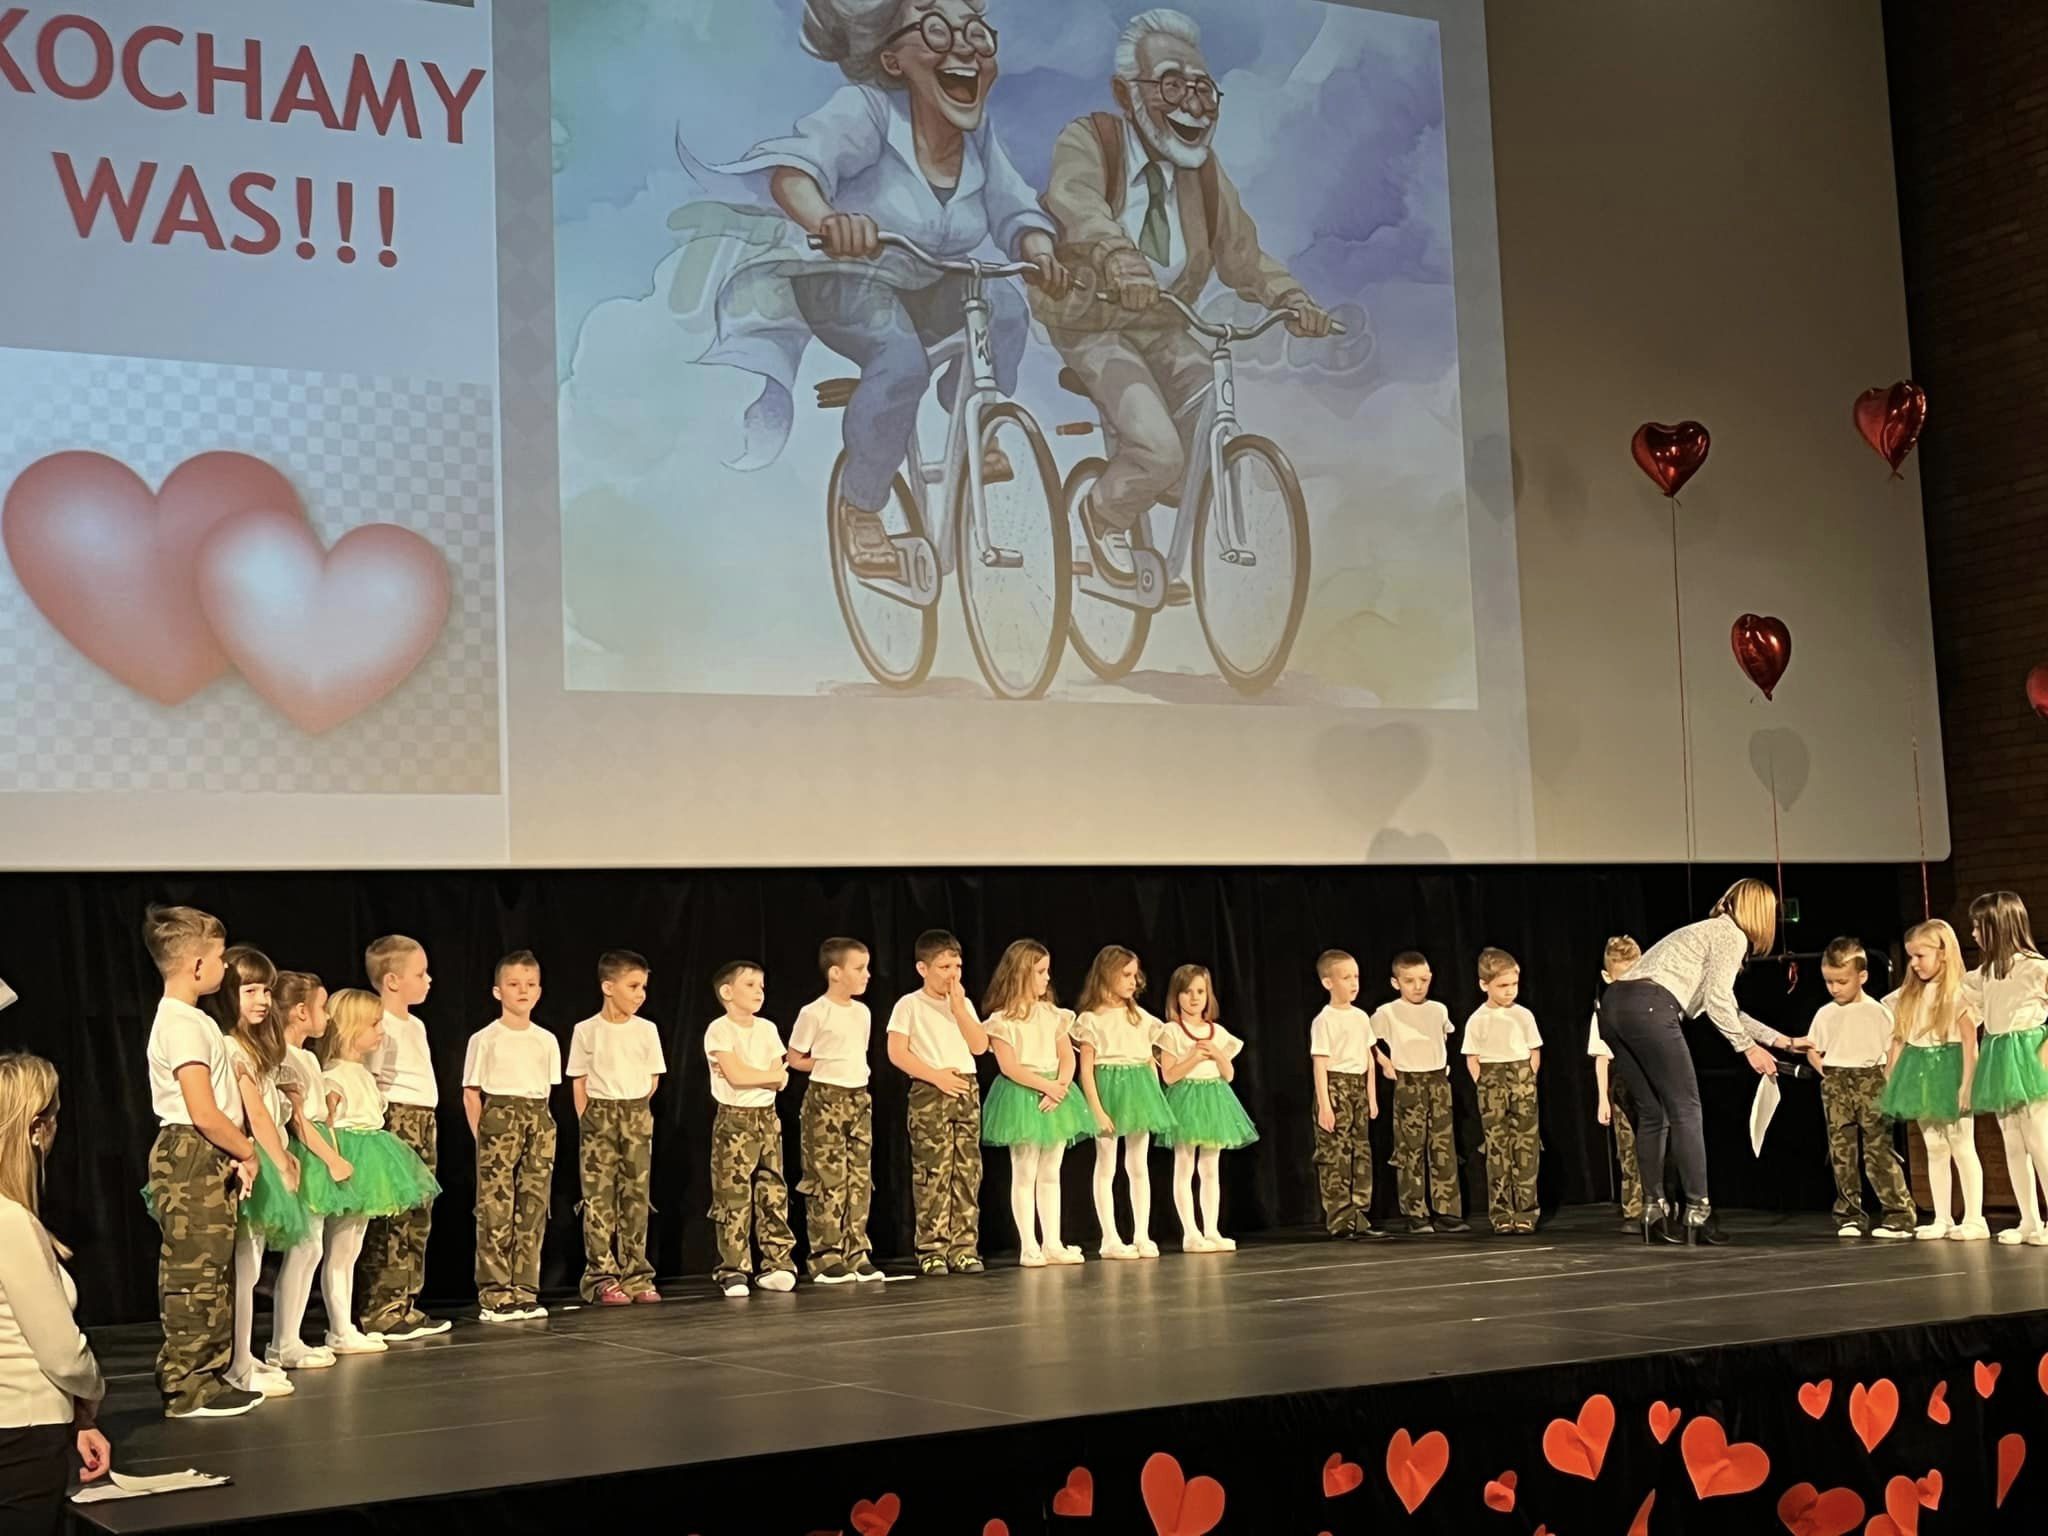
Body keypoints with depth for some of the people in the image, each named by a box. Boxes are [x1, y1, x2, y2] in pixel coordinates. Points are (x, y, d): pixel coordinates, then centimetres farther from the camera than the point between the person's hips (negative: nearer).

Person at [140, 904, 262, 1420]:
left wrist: (235, 1155, 6)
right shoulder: (184, 1025, -16)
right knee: (195, 1279, -5)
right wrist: (246, 1150, -7)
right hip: (192, 1163, -10)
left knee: (211, 1276, 14)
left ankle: (208, 1376, 21)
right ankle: (189, 1390, 1)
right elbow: (204, 1113, -21)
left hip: (207, 1164, 10)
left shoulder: (185, 1019, 16)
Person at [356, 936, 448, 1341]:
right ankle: (381, 1313, -6)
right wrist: (380, 1128, -18)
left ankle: (405, 1307, 16)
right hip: (395, 1124, -10)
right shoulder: (379, 1025, -12)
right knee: (390, 1223, -9)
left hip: (423, 1125, 10)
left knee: (417, 1223, 11)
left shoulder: (416, 1025, 17)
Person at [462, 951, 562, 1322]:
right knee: (495, 1210, -6)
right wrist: (483, 1136, -5)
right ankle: (493, 1296, -2)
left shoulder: (546, 1040, 11)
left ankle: (525, 1292, 11)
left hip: (539, 1122, 4)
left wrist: (537, 1122, 8)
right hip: (499, 1116, -4)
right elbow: (471, 1094, 0)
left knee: (534, 1208, 4)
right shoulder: (485, 1039, -1)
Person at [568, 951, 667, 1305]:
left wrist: (633, 1110, 7)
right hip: (599, 1117, -3)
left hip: (638, 1117, 3)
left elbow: (653, 1080, 11)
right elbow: (579, 1082, 0)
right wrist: (591, 1120, -4)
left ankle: (635, 1275, 9)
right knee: (599, 1199, -4)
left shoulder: (647, 1030, 4)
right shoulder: (586, 1031, -3)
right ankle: (601, 1278, 0)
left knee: (636, 1198, 3)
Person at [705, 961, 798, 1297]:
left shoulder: (767, 1029, 11)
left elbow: (780, 1080, 4)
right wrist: (771, 1075, -5)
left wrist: (748, 1075, -11)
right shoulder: (719, 1030, -6)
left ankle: (777, 1264, 9)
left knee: (773, 1193, 4)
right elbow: (736, 1075, -18)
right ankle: (733, 1270, -1)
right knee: (733, 1197, -5)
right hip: (734, 1119, -5)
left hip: (766, 1116, 6)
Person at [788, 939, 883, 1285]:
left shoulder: (862, 1012, 10)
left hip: (859, 1097, 7)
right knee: (827, 1180, -5)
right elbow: (795, 1059, -3)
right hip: (826, 1100, -7)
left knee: (860, 1179, 7)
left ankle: (856, 1254, 12)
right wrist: (830, 1065, -5)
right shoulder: (814, 1013, -10)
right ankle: (826, 1258, 0)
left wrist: (852, 1069, 3)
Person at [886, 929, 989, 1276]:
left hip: (966, 1090, 5)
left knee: (967, 1172, 3)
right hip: (929, 1093, -5)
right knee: (932, 1173, -6)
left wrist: (959, 1007, -3)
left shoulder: (963, 1003, 14)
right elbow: (897, 1053, -7)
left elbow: (980, 1046, 5)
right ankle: (932, 1250, -2)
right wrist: (936, 1076, -14)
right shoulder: (909, 1005, 0)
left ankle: (963, 1247, 7)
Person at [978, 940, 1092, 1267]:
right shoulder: (1003, 1019, -8)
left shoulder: (1053, 1014, 10)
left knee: (1050, 1174, 9)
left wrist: (1061, 1087, -13)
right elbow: (1009, 1067, -14)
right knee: (1024, 1174, -2)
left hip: (1054, 1095, 6)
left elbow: (1067, 1057, 5)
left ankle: (1052, 1243, 13)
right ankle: (1028, 1246, 2)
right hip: (1021, 1096, -6)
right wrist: (1046, 1087, -17)